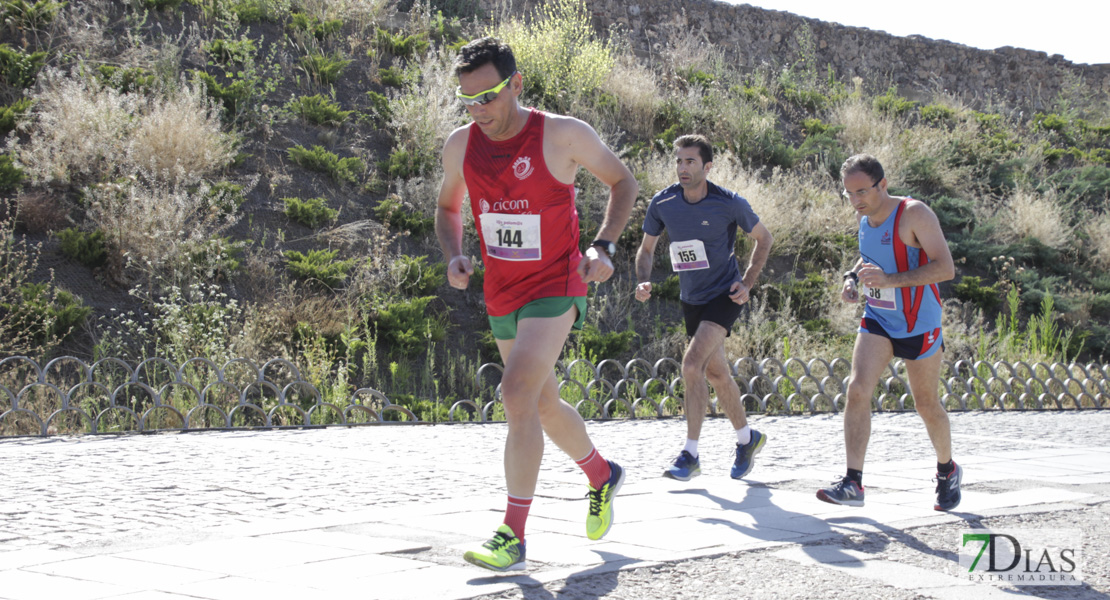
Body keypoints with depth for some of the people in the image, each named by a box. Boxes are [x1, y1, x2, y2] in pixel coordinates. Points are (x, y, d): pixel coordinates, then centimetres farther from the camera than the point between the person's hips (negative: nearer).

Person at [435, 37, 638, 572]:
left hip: (556, 287, -6)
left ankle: (513, 537, -18)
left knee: (518, 393, -22)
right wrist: (453, 256, -5)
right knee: (544, 406, 17)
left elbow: (623, 181, 0)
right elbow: (448, 207, 15)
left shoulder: (563, 135, -15)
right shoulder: (460, 145, -3)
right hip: (501, 295, 6)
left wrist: (604, 247, -12)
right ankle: (603, 476, 46)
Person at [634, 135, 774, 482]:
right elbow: (647, 248, 7)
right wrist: (643, 282, -11)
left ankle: (690, 455, -16)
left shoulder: (730, 204, -16)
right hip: (691, 299, 5)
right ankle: (747, 438, 37)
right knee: (715, 373, 14)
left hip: (724, 296, -5)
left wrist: (747, 284, -8)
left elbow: (763, 238, 1)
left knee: (692, 363, -21)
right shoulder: (662, 203, -7)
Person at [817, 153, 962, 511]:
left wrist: (891, 280, -35)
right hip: (877, 320, 5)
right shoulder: (864, 216, 2)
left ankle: (947, 471, 36)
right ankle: (853, 484, -15)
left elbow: (945, 268, -26)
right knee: (857, 390, -15)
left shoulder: (914, 214, -19)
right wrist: (853, 277, 1)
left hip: (919, 324, -5)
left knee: (926, 405, 9)